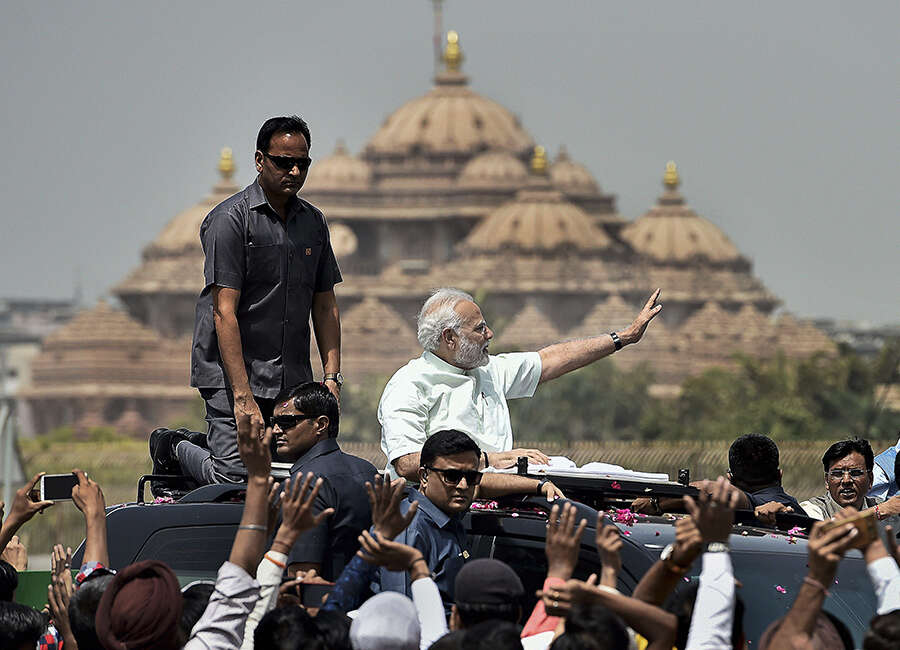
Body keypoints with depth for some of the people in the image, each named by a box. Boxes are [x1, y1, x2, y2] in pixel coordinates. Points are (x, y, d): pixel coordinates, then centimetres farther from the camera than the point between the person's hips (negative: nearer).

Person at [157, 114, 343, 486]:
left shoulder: (313, 222, 12)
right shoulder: (230, 219, -10)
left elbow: (325, 306, 17)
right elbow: (224, 312, -16)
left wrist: (332, 376, 3)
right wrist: (243, 396, -22)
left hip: (293, 380, 6)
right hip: (231, 372, -6)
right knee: (235, 476, -15)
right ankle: (173, 449, 17)